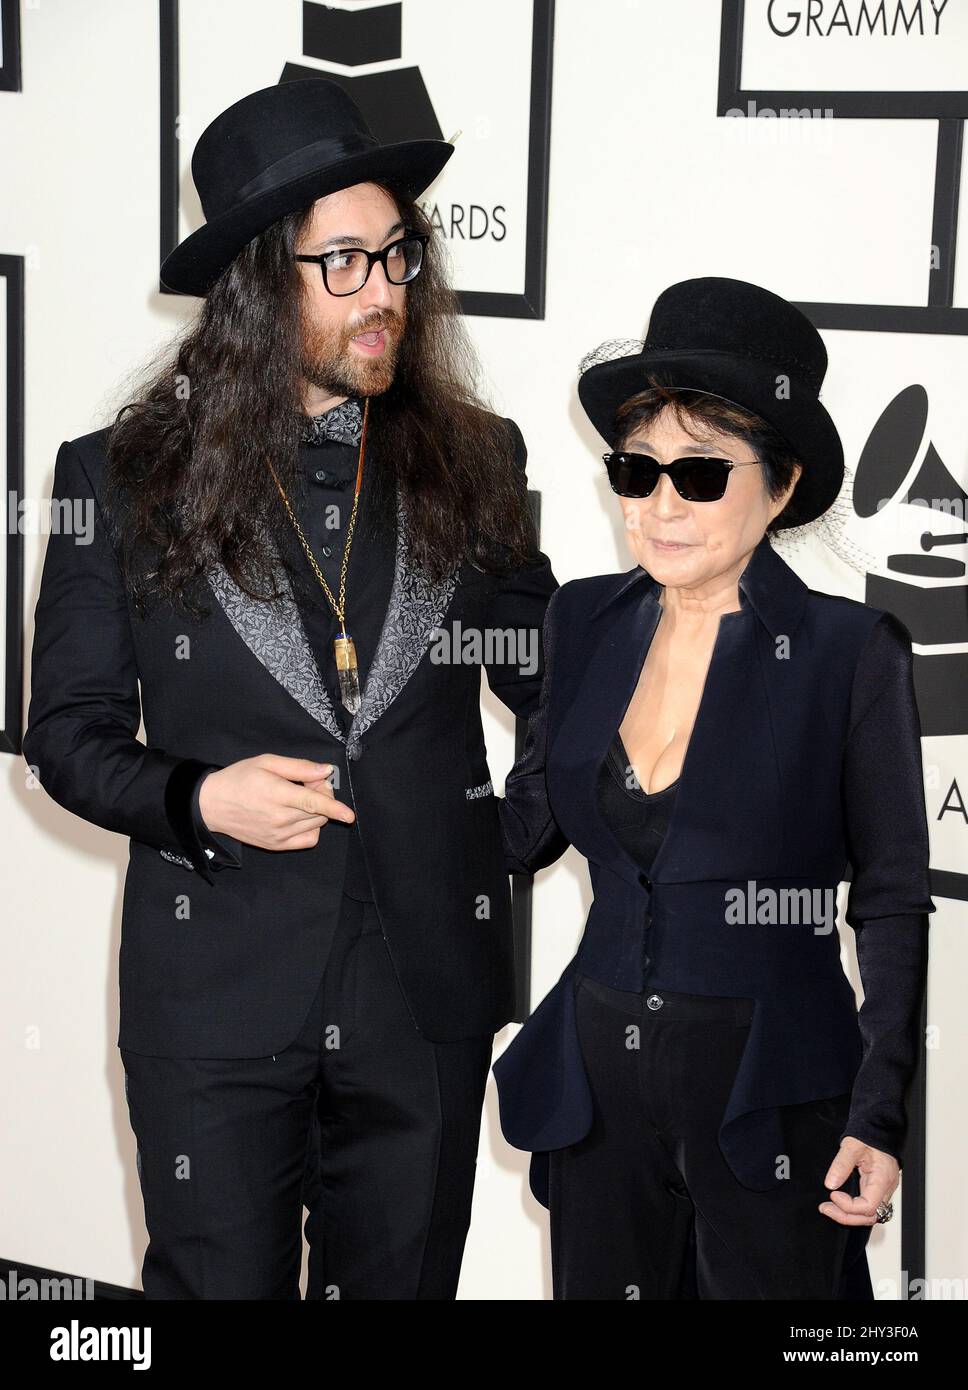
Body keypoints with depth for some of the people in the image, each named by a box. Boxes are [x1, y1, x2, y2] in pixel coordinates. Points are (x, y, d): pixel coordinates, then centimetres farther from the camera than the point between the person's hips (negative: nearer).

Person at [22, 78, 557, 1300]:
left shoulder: (470, 461, 3)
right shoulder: (123, 477, -3)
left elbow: (544, 672, 8)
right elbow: (68, 731, 2)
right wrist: (197, 800, -17)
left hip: (426, 997, 2)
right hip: (217, 1006, -2)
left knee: (402, 1283, 15)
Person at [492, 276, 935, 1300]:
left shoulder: (851, 654, -8)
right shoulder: (586, 623, 4)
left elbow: (891, 900, -5)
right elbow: (526, 833, 12)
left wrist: (880, 1116, -10)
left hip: (770, 1096, -4)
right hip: (599, 1076, 4)